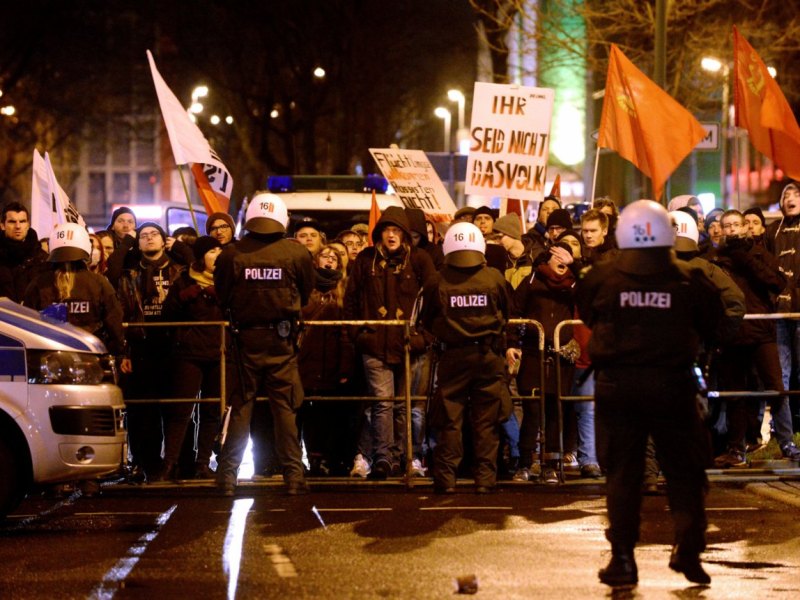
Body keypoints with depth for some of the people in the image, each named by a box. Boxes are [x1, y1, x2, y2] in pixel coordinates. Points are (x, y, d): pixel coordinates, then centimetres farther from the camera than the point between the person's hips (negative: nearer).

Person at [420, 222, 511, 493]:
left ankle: (446, 478, 4)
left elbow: (427, 321, 6)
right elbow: (505, 316, 10)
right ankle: (485, 478, 5)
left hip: (452, 356, 0)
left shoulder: (436, 282, -8)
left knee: (450, 420, 5)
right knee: (486, 420, 6)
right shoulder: (495, 279, -6)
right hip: (488, 355, 1)